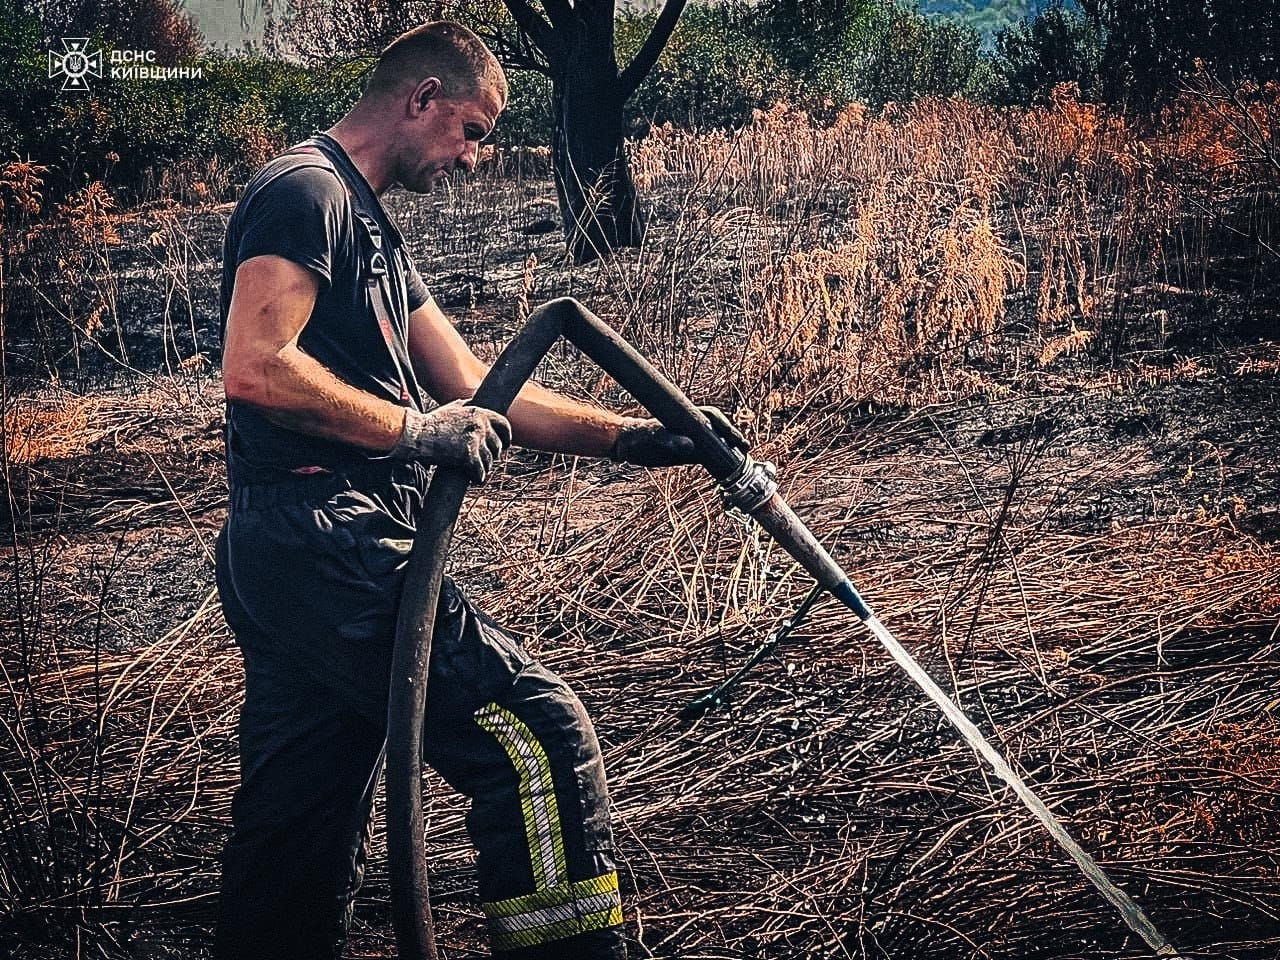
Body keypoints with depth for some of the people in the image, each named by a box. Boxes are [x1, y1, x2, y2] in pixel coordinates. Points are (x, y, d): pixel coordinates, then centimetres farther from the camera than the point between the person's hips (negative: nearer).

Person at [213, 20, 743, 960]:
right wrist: (415, 428, -13)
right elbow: (254, 368, -20)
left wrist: (635, 437, 14)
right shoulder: (305, 189, -7)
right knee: (540, 729, -13)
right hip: (323, 539, -10)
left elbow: (473, 386, 21)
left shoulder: (367, 223, 24)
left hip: (283, 563, 10)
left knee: (302, 830, 12)